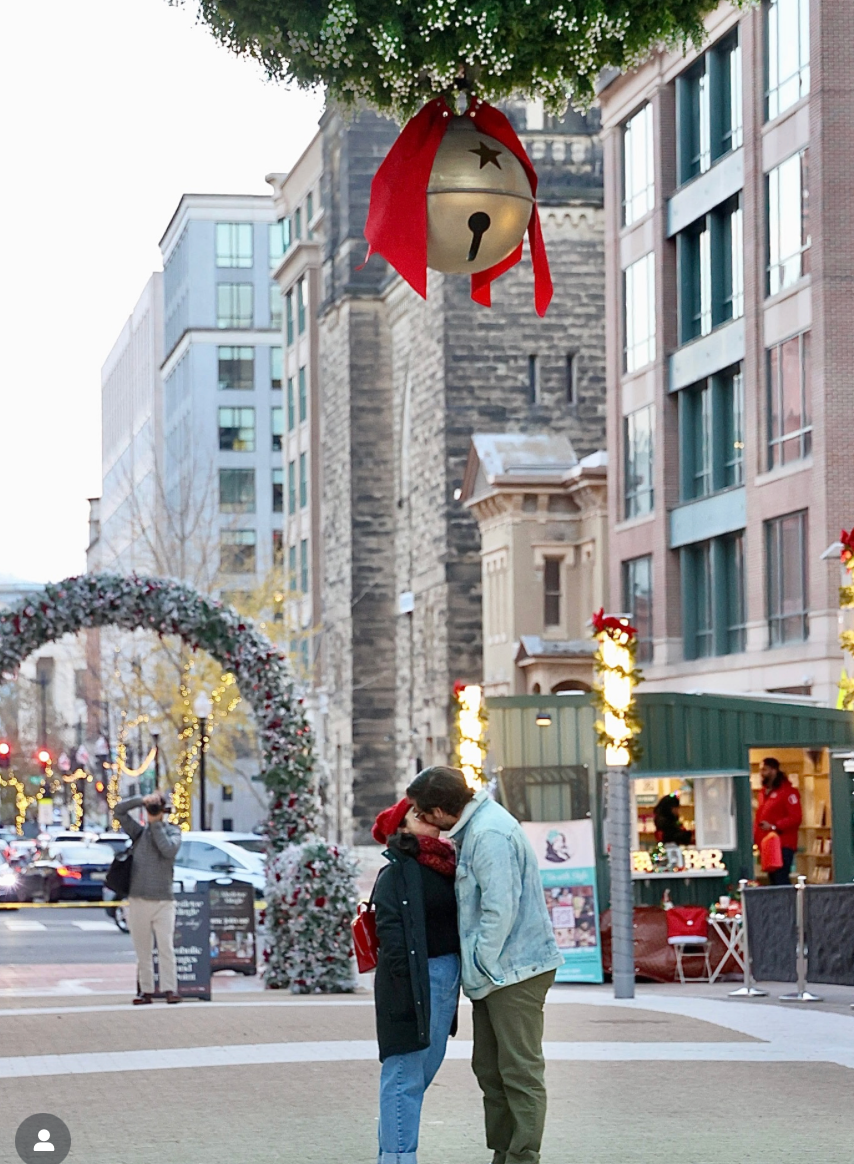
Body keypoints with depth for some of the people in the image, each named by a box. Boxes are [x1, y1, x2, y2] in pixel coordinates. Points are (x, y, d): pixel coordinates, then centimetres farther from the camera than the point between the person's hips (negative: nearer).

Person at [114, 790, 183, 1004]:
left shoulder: (173, 831, 7)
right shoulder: (139, 832, 12)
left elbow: (169, 850, -12)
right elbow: (119, 810, 5)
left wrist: (156, 824, -7)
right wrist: (142, 800, -7)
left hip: (163, 900, -2)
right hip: (138, 900, 2)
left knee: (166, 947, -9)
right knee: (142, 950, 2)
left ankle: (170, 989, -9)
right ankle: (145, 991, 5)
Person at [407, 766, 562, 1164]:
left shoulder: (489, 835, -21)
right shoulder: (475, 825, 12)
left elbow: (501, 910, -26)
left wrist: (482, 963, -16)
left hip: (515, 970, -11)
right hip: (495, 972, 11)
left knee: (520, 1072, -6)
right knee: (489, 1068, 15)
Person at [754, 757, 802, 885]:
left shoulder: (787, 791, -7)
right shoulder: (764, 793, 19)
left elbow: (795, 818, -15)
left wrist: (773, 827, -21)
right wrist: (755, 836, 11)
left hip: (783, 846, -8)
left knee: (781, 881, -16)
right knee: (773, 880, 8)